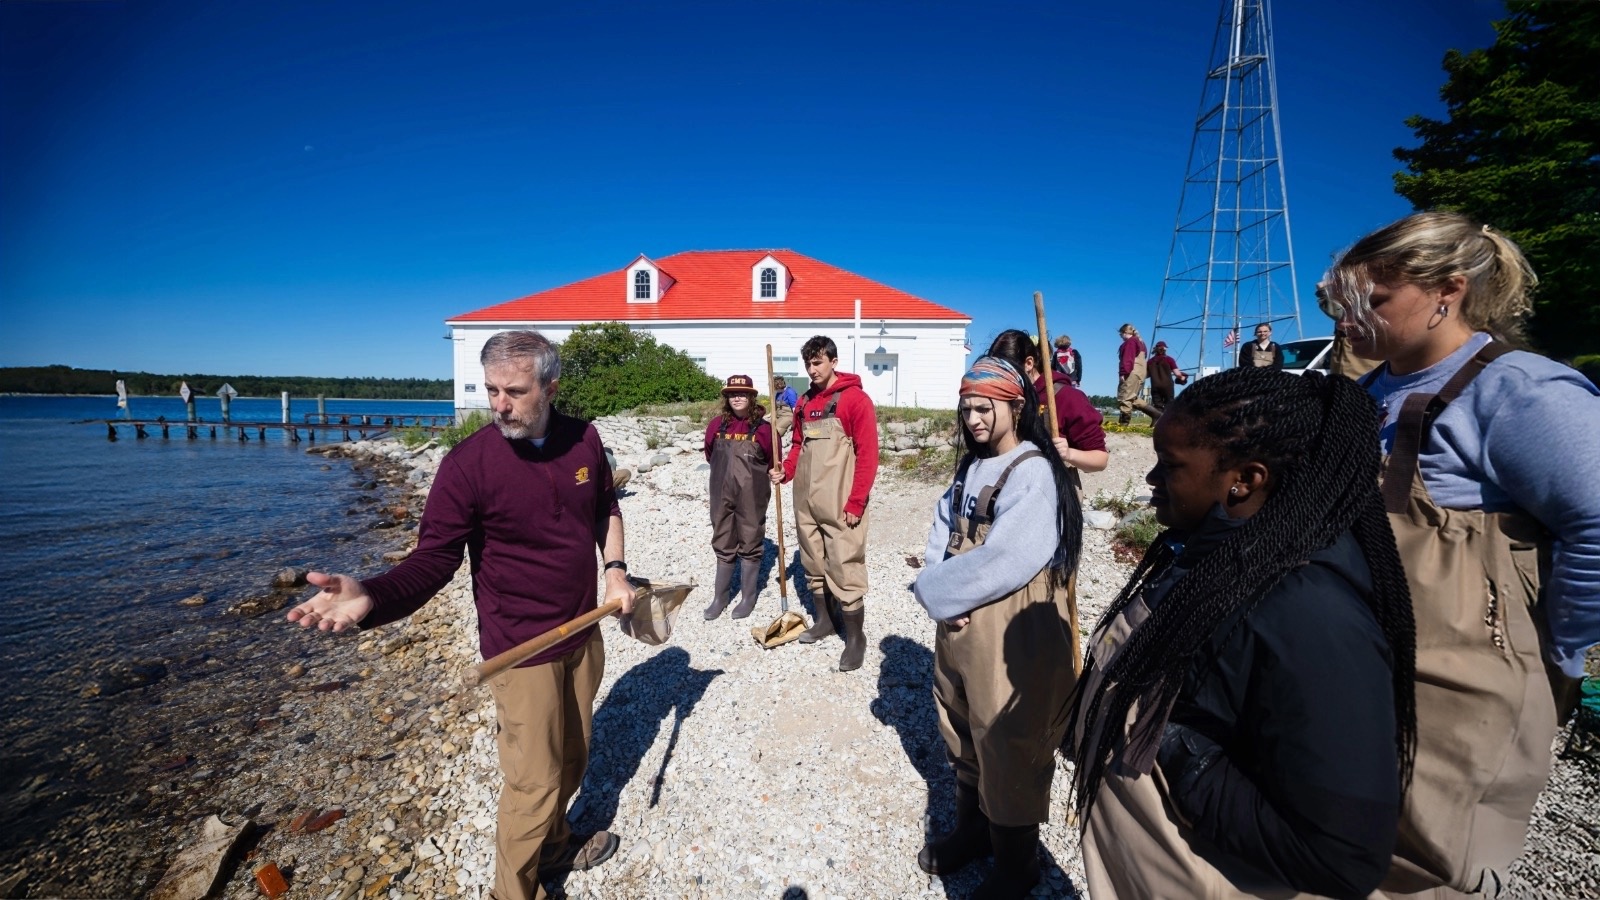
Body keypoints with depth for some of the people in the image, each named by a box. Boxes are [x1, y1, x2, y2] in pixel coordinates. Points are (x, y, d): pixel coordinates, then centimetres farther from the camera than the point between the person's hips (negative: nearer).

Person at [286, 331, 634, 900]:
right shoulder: (468, 463, -18)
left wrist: (615, 568, 1)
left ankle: (554, 845, 50)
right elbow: (433, 559, -18)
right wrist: (372, 596, -36)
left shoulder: (583, 440, -4)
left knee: (571, 758, 22)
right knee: (533, 780, 6)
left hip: (584, 634, 5)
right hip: (522, 650, -5)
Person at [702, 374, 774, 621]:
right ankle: (721, 597, 25)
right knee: (723, 545, 13)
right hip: (722, 495, 3)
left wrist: (753, 475, 7)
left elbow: (772, 461, 1)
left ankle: (748, 598, 22)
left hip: (752, 497, -3)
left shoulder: (763, 428, -11)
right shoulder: (716, 425, -1)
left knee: (750, 545, 8)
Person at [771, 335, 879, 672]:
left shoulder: (855, 399, -8)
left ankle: (856, 638, 11)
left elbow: (867, 454, -12)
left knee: (845, 569, -3)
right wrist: (786, 471, 3)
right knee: (813, 565, 16)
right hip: (806, 502, 7)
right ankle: (824, 620, 34)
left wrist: (856, 503, -15)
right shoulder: (804, 402, 13)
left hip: (839, 505, -7)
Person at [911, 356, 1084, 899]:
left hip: (1009, 636, -8)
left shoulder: (1034, 473, -19)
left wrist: (934, 590, -16)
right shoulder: (971, 465, 8)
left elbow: (1006, 563, -27)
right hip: (957, 626, 8)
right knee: (963, 733, 23)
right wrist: (944, 597, -10)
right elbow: (943, 530, 7)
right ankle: (971, 829, 47)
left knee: (1006, 747, 9)